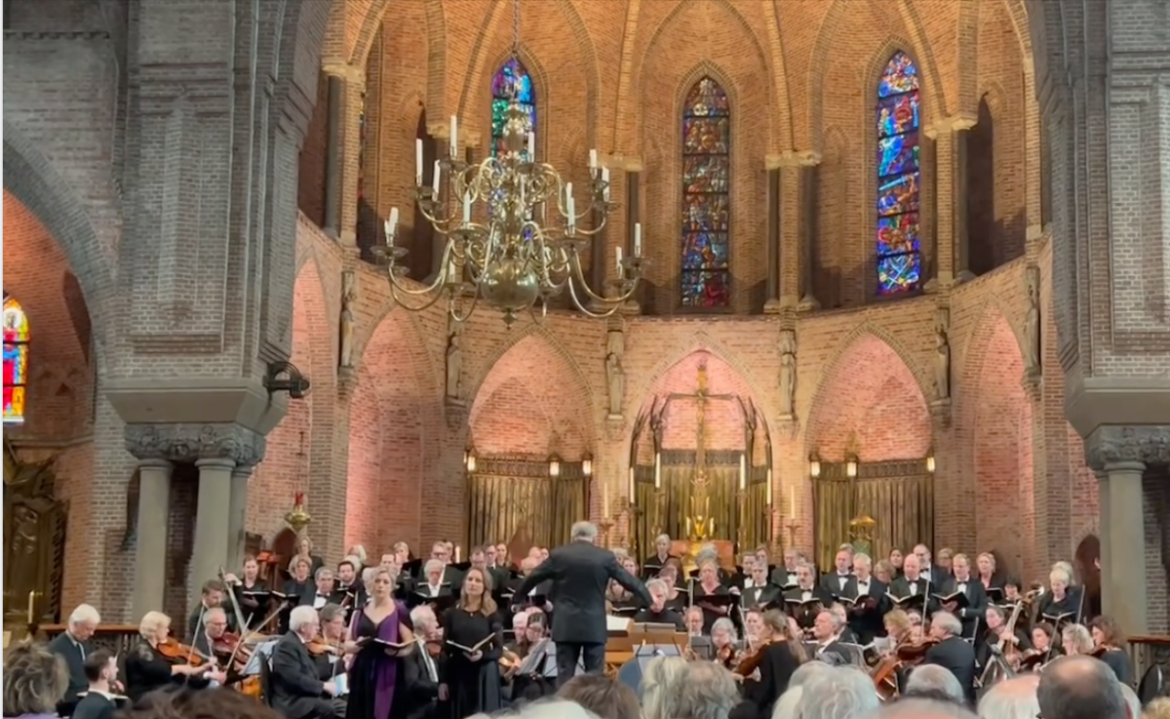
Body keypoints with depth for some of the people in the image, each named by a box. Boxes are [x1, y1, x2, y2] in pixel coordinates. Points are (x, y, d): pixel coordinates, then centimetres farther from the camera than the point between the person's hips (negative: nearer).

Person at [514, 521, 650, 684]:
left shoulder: (558, 555, 0)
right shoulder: (606, 557, -2)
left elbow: (533, 578, 9)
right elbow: (629, 581, 7)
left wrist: (518, 597, 27)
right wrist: (650, 600, 22)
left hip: (566, 625, 1)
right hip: (594, 626, -1)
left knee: (565, 675, 4)